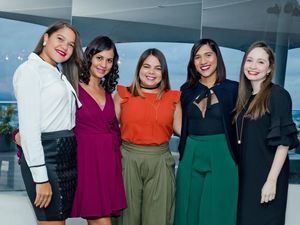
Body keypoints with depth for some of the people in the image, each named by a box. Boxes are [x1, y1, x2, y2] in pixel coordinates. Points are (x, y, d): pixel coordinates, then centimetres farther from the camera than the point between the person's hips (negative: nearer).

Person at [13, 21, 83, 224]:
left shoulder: (60, 75, 20)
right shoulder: (30, 69, -7)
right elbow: (28, 127, -15)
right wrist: (41, 178, -19)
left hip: (67, 154, 8)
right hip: (45, 155, -8)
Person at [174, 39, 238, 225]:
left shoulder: (233, 89, -1)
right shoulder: (187, 90, 9)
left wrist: (237, 157, -5)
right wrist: (184, 153, 6)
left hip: (221, 156, -3)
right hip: (191, 157, 3)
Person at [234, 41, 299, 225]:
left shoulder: (278, 95, -11)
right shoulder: (245, 97, 9)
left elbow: (284, 141, -16)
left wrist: (271, 180, -20)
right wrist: (237, 169, 6)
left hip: (267, 175, -6)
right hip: (245, 173, 6)